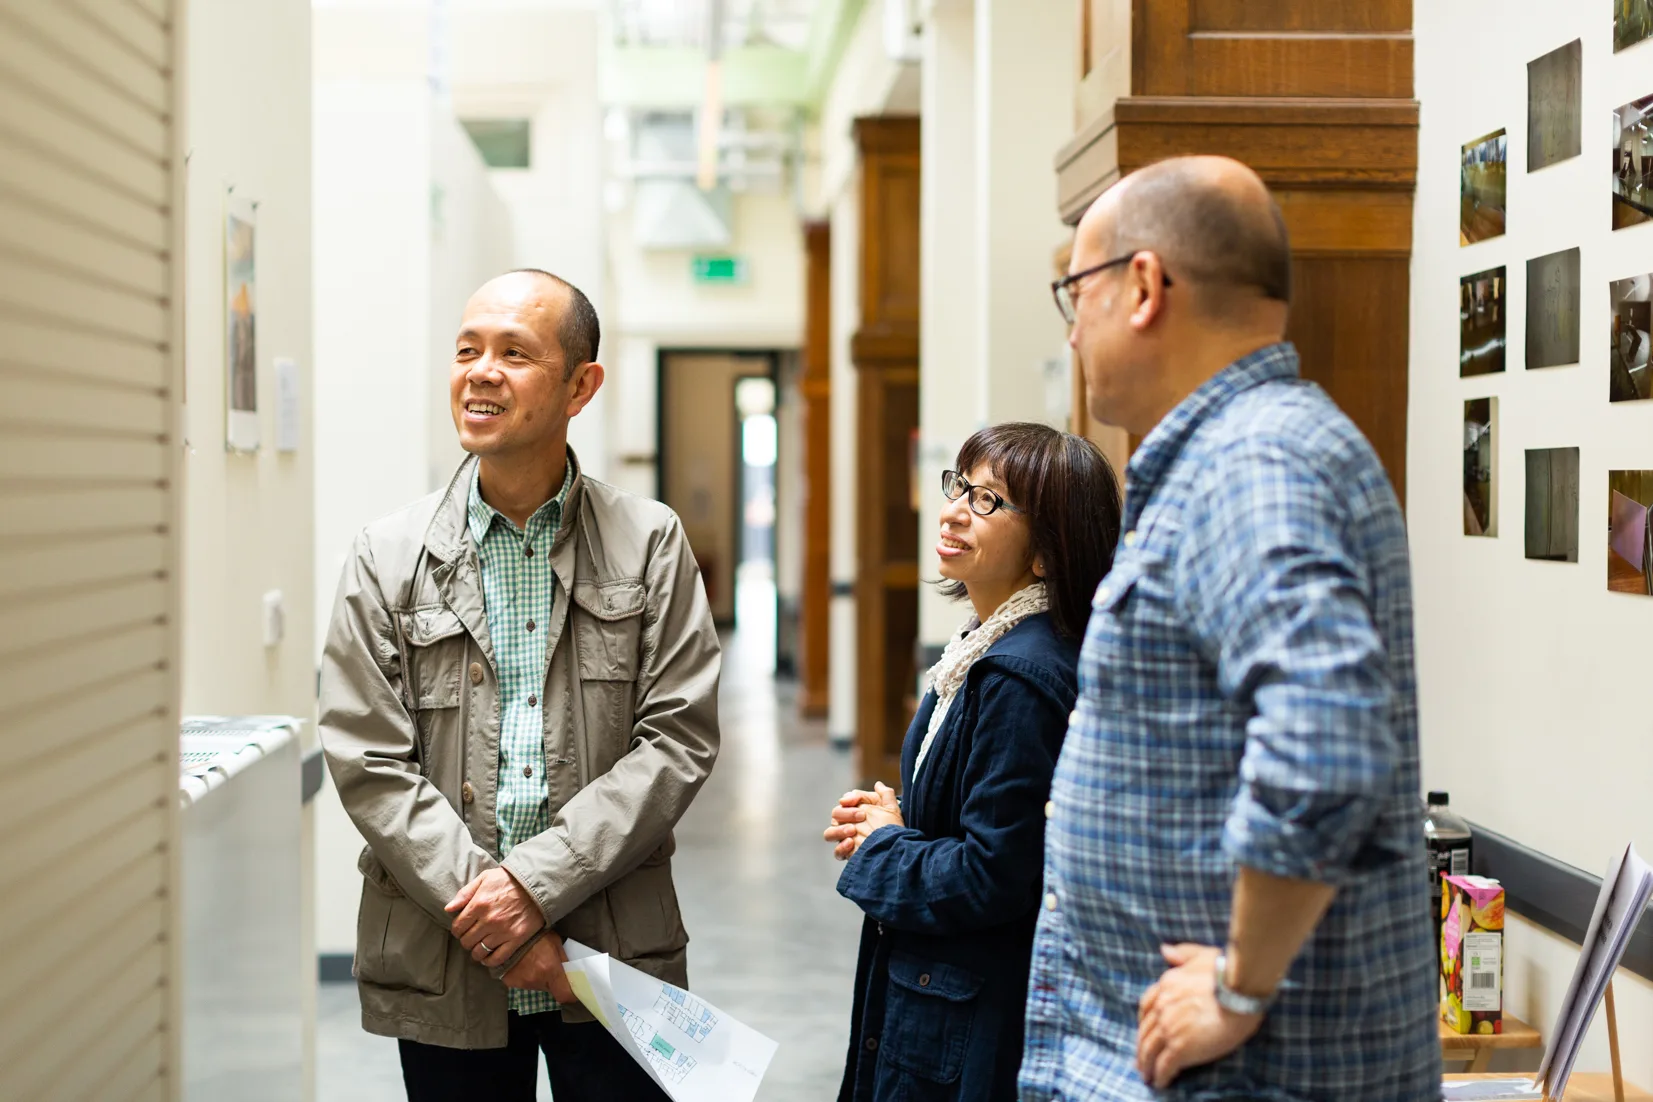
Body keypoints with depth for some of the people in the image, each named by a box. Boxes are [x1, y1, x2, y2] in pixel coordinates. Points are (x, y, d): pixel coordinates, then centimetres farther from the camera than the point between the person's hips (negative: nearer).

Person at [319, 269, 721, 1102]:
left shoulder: (651, 544, 1)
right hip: (445, 971, 0)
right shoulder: (390, 556, 1)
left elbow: (679, 740, -4)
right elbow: (368, 765, -3)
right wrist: (489, 917, -12)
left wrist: (538, 881, -13)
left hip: (616, 966, 0)